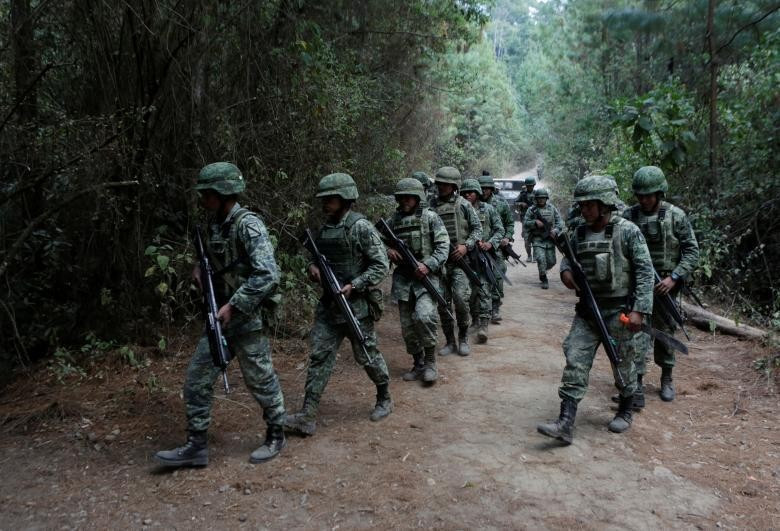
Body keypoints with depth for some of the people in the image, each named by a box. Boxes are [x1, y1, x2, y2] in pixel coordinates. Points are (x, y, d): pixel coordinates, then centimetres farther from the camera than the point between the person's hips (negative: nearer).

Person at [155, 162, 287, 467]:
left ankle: (275, 437, 26)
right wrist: (199, 267, 6)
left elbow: (268, 275, -26)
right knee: (197, 379, 6)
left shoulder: (248, 225, -18)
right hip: (221, 316, 8)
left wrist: (234, 305, -24)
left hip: (248, 317, -8)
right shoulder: (214, 224, 8)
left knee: (261, 381, 6)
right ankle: (196, 446, 16)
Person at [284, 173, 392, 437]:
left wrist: (354, 286, -21)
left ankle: (384, 398, 33)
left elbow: (381, 265, -14)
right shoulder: (324, 229, 9)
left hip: (357, 304, -6)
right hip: (329, 305, 6)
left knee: (367, 355, 8)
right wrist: (313, 266, 0)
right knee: (319, 356, 1)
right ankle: (307, 416, 3)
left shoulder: (360, 227, -13)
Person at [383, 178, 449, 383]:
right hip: (403, 279, 5)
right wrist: (388, 250, -3)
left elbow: (443, 246, -6)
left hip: (426, 276, -5)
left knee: (424, 316, -24)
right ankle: (418, 364, 25)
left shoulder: (430, 217, -1)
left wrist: (428, 265, -20)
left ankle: (430, 360, -4)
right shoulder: (394, 220, 11)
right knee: (408, 326, 8)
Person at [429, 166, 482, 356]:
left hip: (460, 259, -3)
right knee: (443, 303, 5)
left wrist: (466, 246, -10)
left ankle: (463, 338, 6)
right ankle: (450, 342, 18)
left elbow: (477, 228, 4)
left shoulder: (464, 205, 1)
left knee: (460, 298, -15)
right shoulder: (431, 206, 7)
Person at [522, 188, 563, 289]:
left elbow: (559, 221, 5)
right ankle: (544, 279, 1)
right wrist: (535, 222, -18)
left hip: (550, 239, 3)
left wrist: (555, 230, -12)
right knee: (541, 259, -15)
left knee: (551, 261, 7)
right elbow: (525, 223, -2)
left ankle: (542, 271, 37)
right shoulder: (532, 210, 0)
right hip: (538, 239, -3)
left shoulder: (552, 208, 7)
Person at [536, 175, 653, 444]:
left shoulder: (627, 231, -10)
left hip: (619, 311, -4)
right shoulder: (580, 233, 6)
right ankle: (565, 423, -5)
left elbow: (645, 272, -11)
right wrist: (565, 271, -3)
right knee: (575, 363, -4)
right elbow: (567, 258, 22)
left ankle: (625, 412, 35)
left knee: (623, 365, 11)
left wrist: (639, 310, -17)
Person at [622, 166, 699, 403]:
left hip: (665, 286, 0)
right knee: (637, 331, -8)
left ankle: (666, 378, 33)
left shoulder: (676, 216, -4)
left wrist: (674, 278, -14)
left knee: (665, 332, 14)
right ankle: (636, 386, -4)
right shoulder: (628, 216, -2)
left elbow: (691, 251, -3)